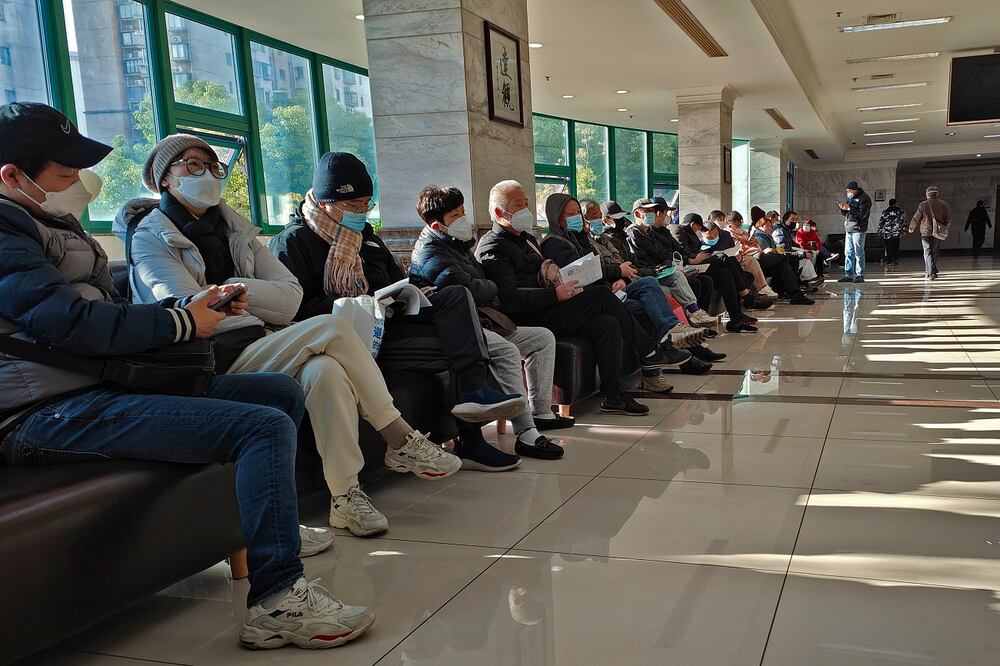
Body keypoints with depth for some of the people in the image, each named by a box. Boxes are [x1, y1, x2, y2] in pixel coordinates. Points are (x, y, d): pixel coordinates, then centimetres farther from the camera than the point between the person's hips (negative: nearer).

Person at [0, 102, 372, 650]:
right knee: (265, 426, -25)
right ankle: (276, 601, -21)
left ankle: (271, 525, 22)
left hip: (97, 384, 10)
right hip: (46, 412, -10)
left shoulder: (49, 223, 23)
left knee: (283, 393, 9)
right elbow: (74, 322, -22)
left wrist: (194, 305, 9)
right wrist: (182, 322, -9)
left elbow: (108, 313, 26)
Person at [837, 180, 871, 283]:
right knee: (848, 253, 7)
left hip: (858, 229, -8)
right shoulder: (850, 197, 18)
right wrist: (843, 208, 1)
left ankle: (860, 276, -2)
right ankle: (848, 275, 11)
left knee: (858, 253, -6)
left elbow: (862, 214, -17)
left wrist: (849, 208, -19)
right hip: (848, 229, 8)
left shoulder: (864, 198, -7)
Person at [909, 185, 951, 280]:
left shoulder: (923, 205, -6)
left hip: (926, 231, -2)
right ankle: (928, 272, 23)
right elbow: (948, 219, 5)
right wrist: (945, 227, 25)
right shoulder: (943, 204, 1)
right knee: (935, 252, 15)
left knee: (928, 252, -1)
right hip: (938, 233, 3)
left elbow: (916, 218, 1)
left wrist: (911, 228, 18)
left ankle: (931, 272, -13)